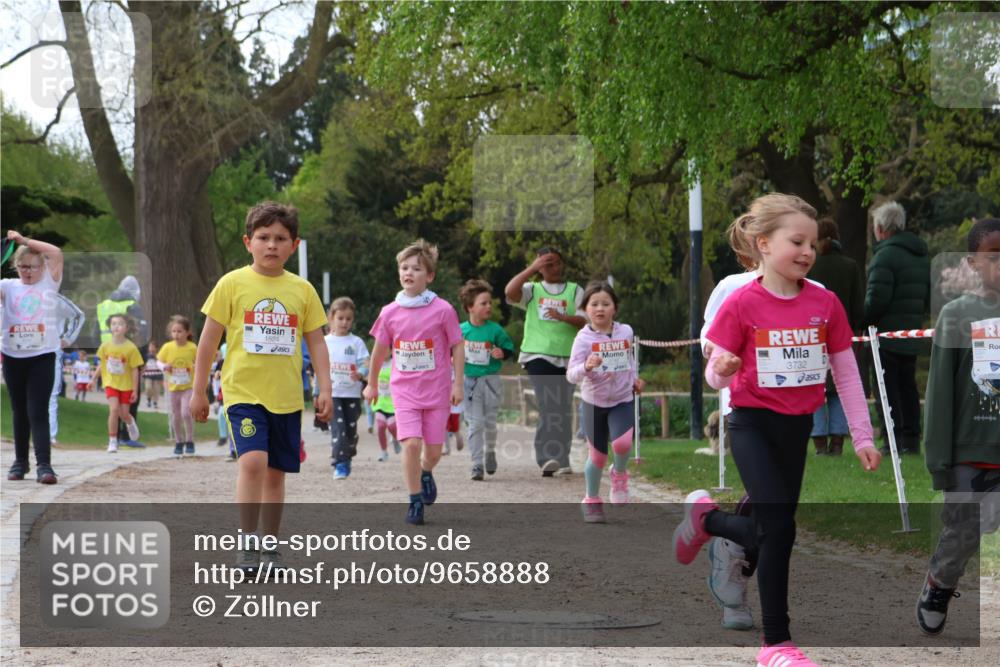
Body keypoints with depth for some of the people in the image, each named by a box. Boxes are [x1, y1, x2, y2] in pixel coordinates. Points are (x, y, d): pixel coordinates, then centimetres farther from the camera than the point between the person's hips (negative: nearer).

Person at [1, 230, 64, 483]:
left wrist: (24, 240, -7)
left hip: (42, 356, -2)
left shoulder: (49, 283, 4)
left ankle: (44, 464, -15)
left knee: (38, 411, -10)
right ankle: (20, 461, 21)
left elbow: (56, 253, -8)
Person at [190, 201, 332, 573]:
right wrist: (199, 390, 2)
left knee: (276, 472, 9)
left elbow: (316, 342, 11)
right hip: (243, 392, -3)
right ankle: (247, 546, -14)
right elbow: (209, 339, 2)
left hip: (287, 398, 3)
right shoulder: (232, 284, -2)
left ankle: (269, 547, 22)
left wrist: (325, 389, 1)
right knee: (252, 461, -20)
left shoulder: (303, 290, 6)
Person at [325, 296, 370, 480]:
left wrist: (360, 374, -27)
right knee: (338, 429, -13)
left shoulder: (356, 342, 3)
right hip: (332, 394, -1)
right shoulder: (325, 342, 6)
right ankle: (340, 464, -14)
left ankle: (347, 459, 24)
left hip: (352, 394, 1)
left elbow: (365, 365, -5)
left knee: (351, 430, 6)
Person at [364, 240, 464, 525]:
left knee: (434, 449, 6)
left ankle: (425, 473, 41)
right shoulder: (390, 313, -1)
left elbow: (457, 347, -1)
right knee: (411, 443, -15)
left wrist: (458, 384, -5)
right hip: (405, 390, 1)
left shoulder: (443, 310, -8)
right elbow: (380, 350, 12)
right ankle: (415, 501, -3)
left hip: (437, 390, 0)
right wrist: (372, 384, 19)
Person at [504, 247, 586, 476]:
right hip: (538, 355, -2)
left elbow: (586, 322, 1)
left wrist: (563, 317, -16)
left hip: (566, 358, 2)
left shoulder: (575, 291, 14)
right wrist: (532, 268, -8)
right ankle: (547, 458, -24)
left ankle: (562, 461, 12)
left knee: (565, 409, 4)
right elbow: (510, 292, -8)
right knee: (548, 406, -18)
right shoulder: (532, 290, 13)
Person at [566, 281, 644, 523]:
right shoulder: (584, 338, -12)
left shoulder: (626, 332, -1)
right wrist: (586, 367, -38)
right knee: (597, 455, 6)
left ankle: (620, 474, 9)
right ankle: (592, 501, 28)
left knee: (622, 443, -25)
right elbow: (571, 375, -19)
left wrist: (635, 378, 9)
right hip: (594, 401, -1)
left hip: (623, 400, 1)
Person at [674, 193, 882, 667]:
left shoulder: (825, 304, -5)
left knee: (769, 530, 10)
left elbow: (846, 375, 2)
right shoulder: (741, 305, -14)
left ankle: (706, 518, 42)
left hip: (797, 427, 5)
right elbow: (716, 376, -8)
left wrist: (863, 436, 0)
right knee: (779, 527, -12)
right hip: (752, 424, -4)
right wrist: (722, 371, -32)